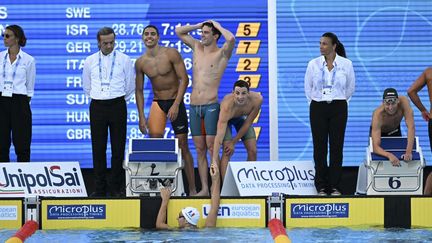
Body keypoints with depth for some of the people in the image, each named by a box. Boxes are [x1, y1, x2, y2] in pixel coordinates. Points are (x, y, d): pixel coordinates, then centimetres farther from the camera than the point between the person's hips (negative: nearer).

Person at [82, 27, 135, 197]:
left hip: (117, 105, -1)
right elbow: (86, 86, 19)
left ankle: (116, 187, 5)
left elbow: (130, 86, 10)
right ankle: (100, 187, 7)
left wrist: (119, 100, 11)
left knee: (118, 148, -1)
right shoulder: (90, 61, 9)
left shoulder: (124, 60, 4)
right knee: (98, 148, 2)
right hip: (97, 106, 2)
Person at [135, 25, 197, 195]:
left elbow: (184, 79, -12)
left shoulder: (171, 54, -11)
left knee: (183, 146, 2)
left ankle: (192, 189, 9)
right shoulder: (140, 63, -1)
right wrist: (141, 117, 1)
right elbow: (139, 90, 6)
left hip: (176, 101, -2)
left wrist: (176, 105, -18)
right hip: (157, 103, 3)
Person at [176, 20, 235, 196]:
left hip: (211, 105, -6)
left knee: (212, 147, -9)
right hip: (194, 107, 6)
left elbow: (231, 39, -23)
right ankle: (204, 189, 8)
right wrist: (200, 25, 12)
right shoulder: (197, 47, 14)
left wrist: (218, 26, -6)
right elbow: (179, 31, 20)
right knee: (199, 149, 6)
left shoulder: (221, 53, -3)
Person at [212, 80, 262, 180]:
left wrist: (234, 142, -18)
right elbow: (219, 136, -46)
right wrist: (214, 161, -49)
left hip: (242, 118, 4)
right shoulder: (227, 105, -44)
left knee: (252, 151, -1)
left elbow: (248, 123, -20)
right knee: (227, 152, -18)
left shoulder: (257, 99, -36)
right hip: (225, 118, -4)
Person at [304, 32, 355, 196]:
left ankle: (335, 186, 6)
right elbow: (308, 88, 12)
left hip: (338, 108, -1)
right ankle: (321, 187, 7)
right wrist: (316, 104, 12)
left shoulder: (346, 64, -2)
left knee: (337, 146, -1)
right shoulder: (313, 64, 0)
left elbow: (350, 88, 11)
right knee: (319, 147, 1)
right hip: (318, 108, 1)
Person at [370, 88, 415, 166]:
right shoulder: (378, 115, -43)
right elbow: (375, 147, -47)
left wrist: (409, 152, -51)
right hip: (380, 133, -3)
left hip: (395, 130, 3)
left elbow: (411, 127, -41)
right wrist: (389, 155, -66)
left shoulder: (403, 102, -39)